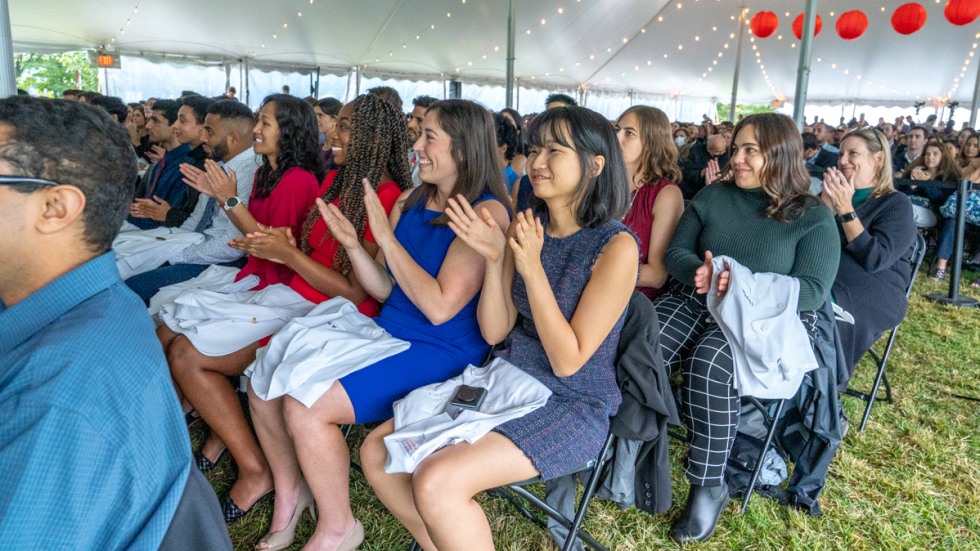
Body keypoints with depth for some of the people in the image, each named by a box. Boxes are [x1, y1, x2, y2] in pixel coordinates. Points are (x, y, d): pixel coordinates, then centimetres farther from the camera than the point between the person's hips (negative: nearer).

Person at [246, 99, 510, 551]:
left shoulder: (486, 213, -16)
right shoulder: (410, 201, 7)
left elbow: (439, 306, -23)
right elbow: (385, 290, 9)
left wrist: (386, 237, -20)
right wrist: (352, 244, -7)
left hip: (440, 353, -8)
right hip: (386, 333, 8)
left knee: (306, 408, -23)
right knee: (262, 383, 1)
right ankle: (290, 490, 23)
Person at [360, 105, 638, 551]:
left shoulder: (616, 246, -15)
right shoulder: (526, 227, 3)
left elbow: (568, 361, -17)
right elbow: (495, 333, 2)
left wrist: (531, 268, -23)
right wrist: (494, 258, -12)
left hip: (571, 406, -6)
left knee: (437, 481, -26)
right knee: (378, 452, -3)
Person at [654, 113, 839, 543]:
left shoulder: (814, 216, -2)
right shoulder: (713, 195, 9)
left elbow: (812, 291, -11)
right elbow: (675, 251, 4)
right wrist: (699, 271, -20)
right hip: (698, 298, 4)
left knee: (709, 365, -34)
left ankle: (709, 487, -16)